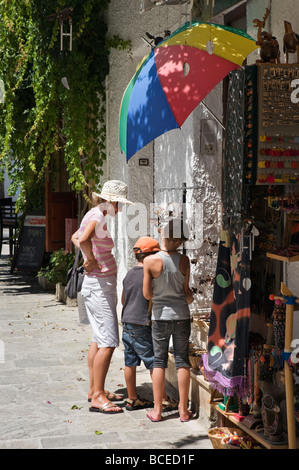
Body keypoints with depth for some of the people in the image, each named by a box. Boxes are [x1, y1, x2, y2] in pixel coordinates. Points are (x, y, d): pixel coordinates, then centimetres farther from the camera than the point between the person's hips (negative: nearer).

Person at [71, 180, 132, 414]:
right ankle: (97, 397, -7)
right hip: (100, 286, -10)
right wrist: (92, 260, -21)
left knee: (100, 339, 16)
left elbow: (75, 238, 29)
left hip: (101, 286, 10)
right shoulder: (97, 217, -17)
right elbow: (84, 239, -38)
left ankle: (95, 389, 24)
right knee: (108, 342, -10)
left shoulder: (96, 216, 12)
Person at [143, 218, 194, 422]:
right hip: (182, 316, 1)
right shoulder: (184, 260, -8)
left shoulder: (150, 261, -13)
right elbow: (187, 291, -2)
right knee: (182, 360, 8)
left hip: (160, 316, -1)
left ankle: (157, 410, 11)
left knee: (159, 361, 8)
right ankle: (183, 409, 12)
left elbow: (147, 294, -7)